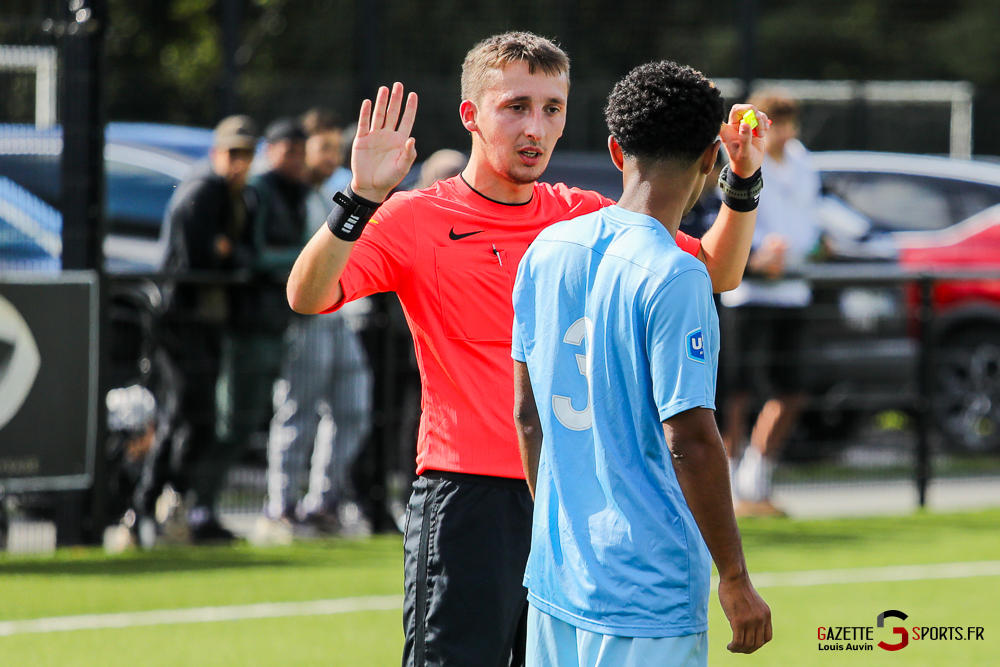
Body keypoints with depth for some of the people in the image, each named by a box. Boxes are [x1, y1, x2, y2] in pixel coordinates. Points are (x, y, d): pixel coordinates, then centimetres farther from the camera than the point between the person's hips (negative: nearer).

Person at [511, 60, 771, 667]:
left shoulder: (548, 251, 6)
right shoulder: (674, 276, -16)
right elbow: (689, 440, -17)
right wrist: (735, 578, -10)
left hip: (557, 573, 7)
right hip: (649, 590, -7)